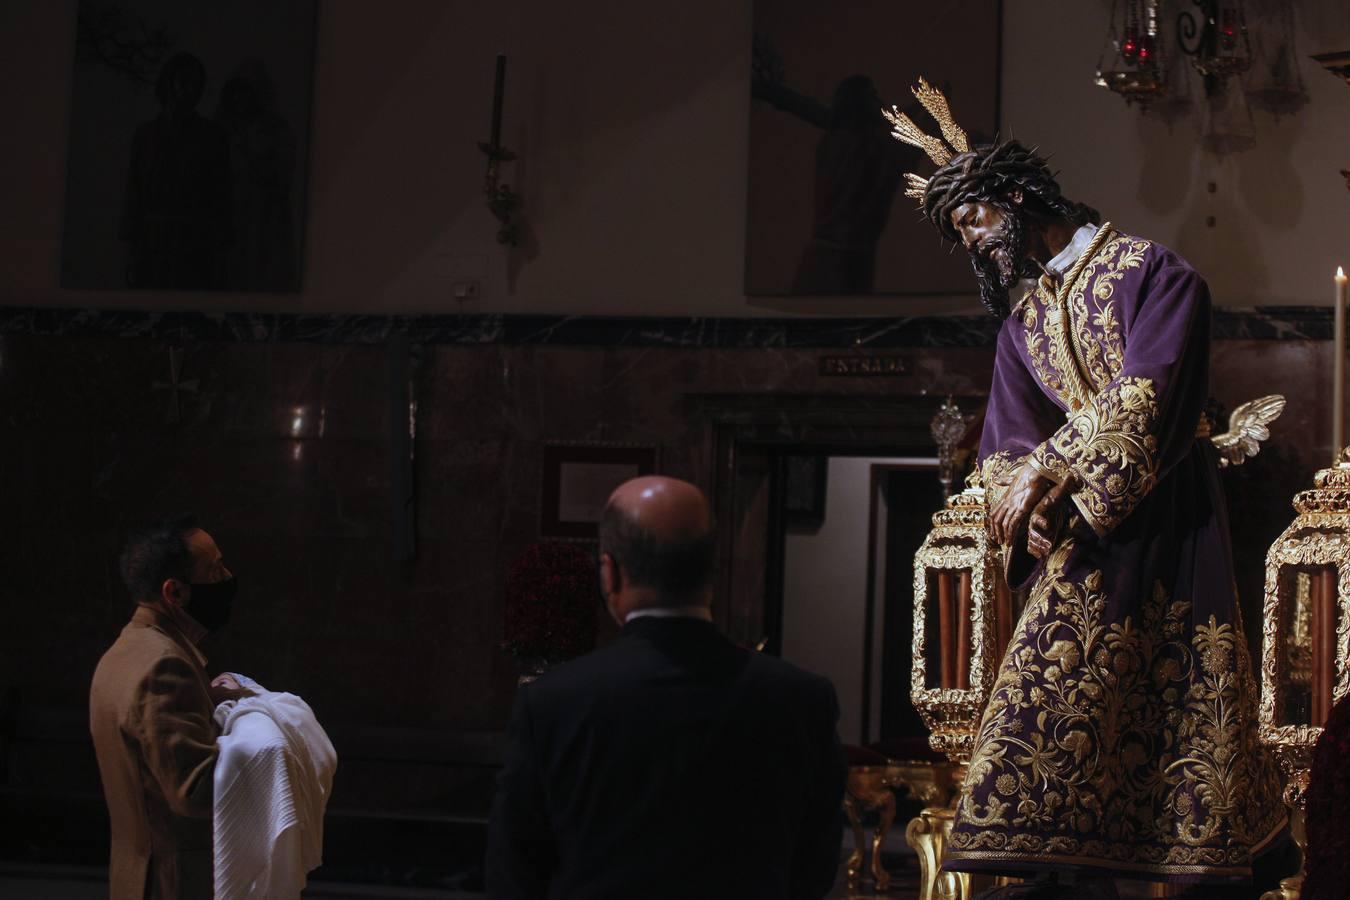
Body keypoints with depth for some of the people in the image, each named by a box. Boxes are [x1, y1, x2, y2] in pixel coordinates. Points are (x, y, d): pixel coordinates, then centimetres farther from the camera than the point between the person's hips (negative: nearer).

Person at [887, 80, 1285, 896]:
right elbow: (1006, 442, 11)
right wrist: (1023, 503, -10)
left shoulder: (1146, 269, -4)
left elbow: (1145, 394, -16)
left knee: (1195, 706, -3)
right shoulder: (1023, 319, 17)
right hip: (1079, 533, 6)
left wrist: (1048, 466, -18)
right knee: (1063, 705, -1)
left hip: (1166, 517, -6)